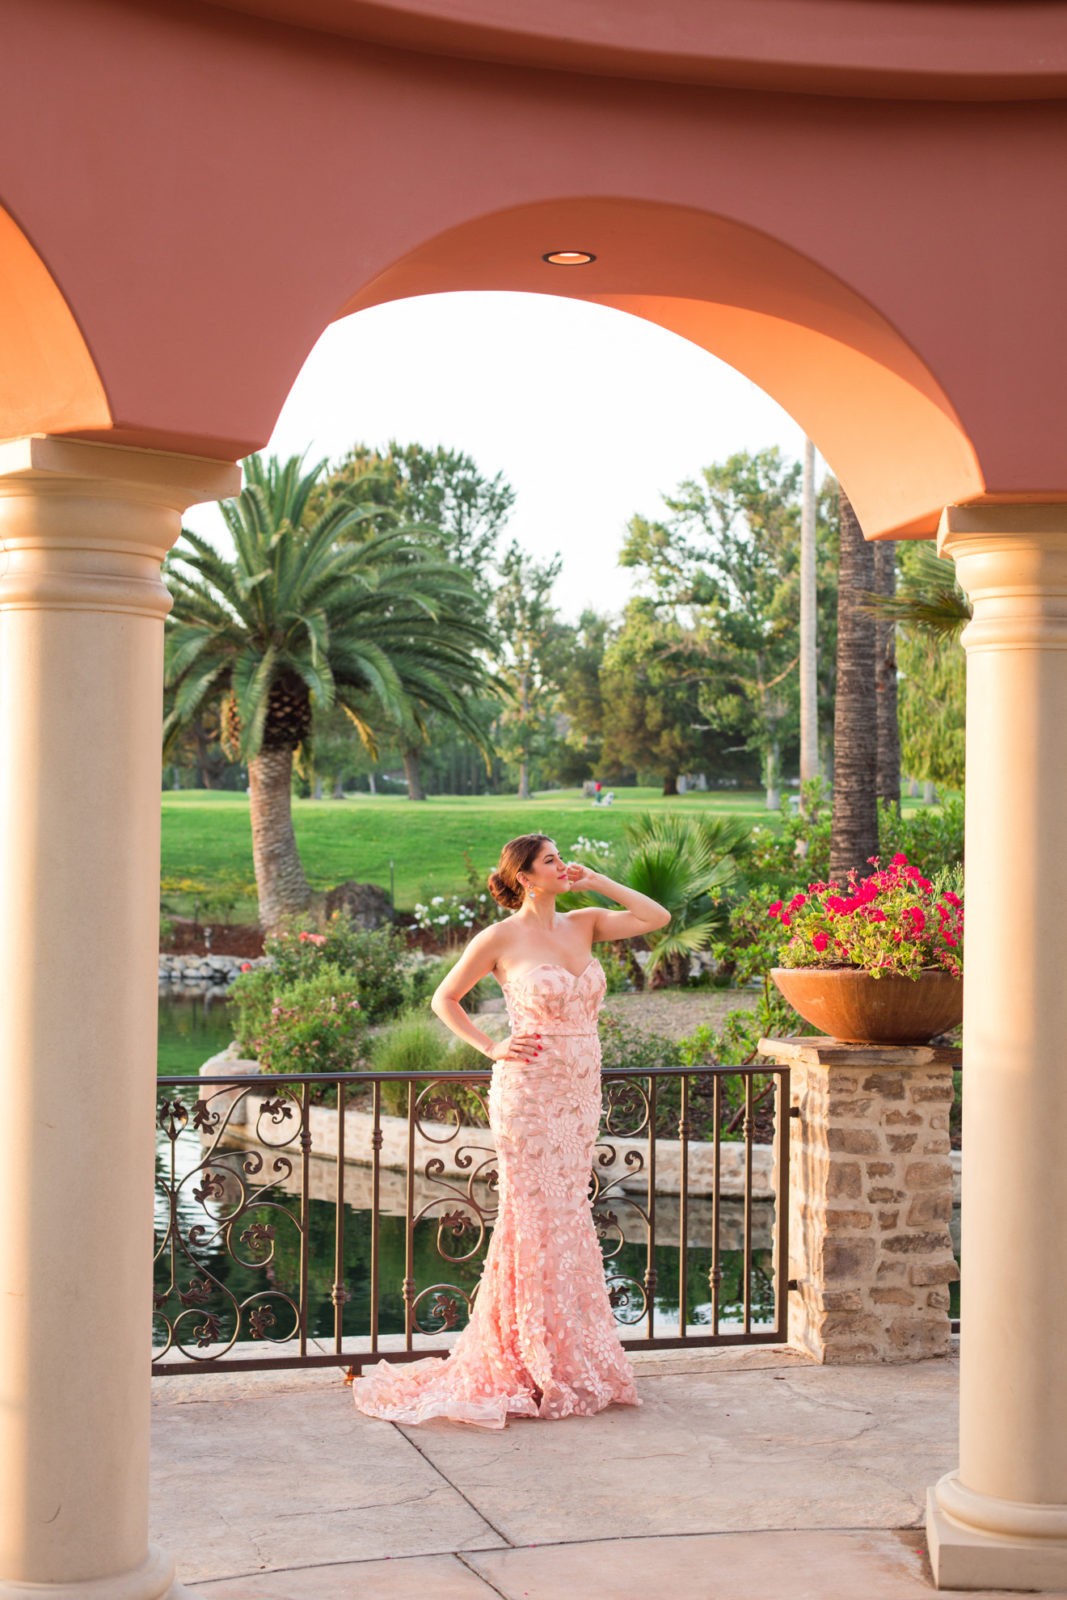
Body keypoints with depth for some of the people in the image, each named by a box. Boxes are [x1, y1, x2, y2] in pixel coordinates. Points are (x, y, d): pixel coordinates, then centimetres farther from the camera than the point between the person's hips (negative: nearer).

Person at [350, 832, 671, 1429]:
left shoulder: (583, 923, 9)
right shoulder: (501, 938, -5)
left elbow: (657, 917, 2)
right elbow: (445, 999, 5)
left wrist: (596, 881, 1)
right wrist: (491, 1047, -2)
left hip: (581, 1094, 6)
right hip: (529, 1093, -5)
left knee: (569, 1218, 10)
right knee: (536, 1221, -3)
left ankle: (573, 1362, 17)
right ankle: (534, 1366, 5)